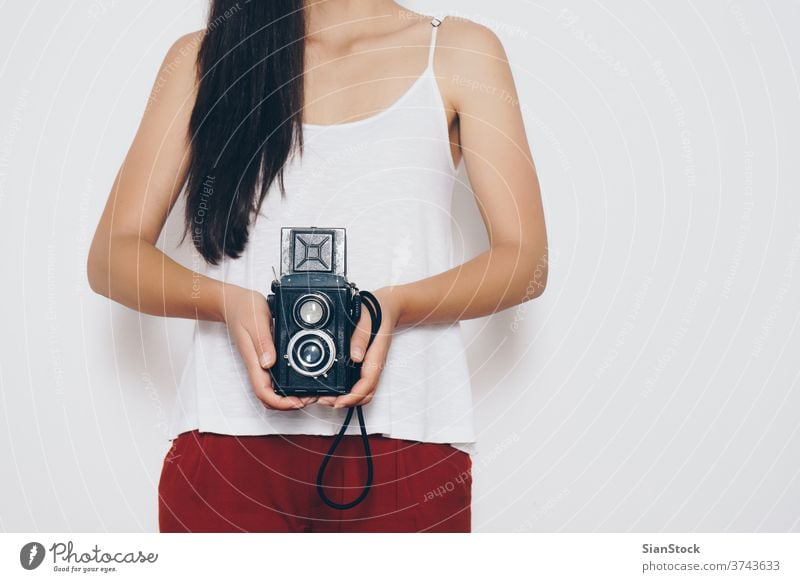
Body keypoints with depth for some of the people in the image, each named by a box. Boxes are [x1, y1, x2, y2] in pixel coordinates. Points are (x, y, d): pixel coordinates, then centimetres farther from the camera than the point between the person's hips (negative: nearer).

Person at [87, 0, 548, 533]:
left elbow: (527, 261, 2)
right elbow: (112, 255, 6)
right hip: (230, 432, 1)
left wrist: (392, 304, -16)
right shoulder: (203, 56, 11)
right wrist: (229, 302, -15)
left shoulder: (460, 51, 9)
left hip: (403, 438, 0)